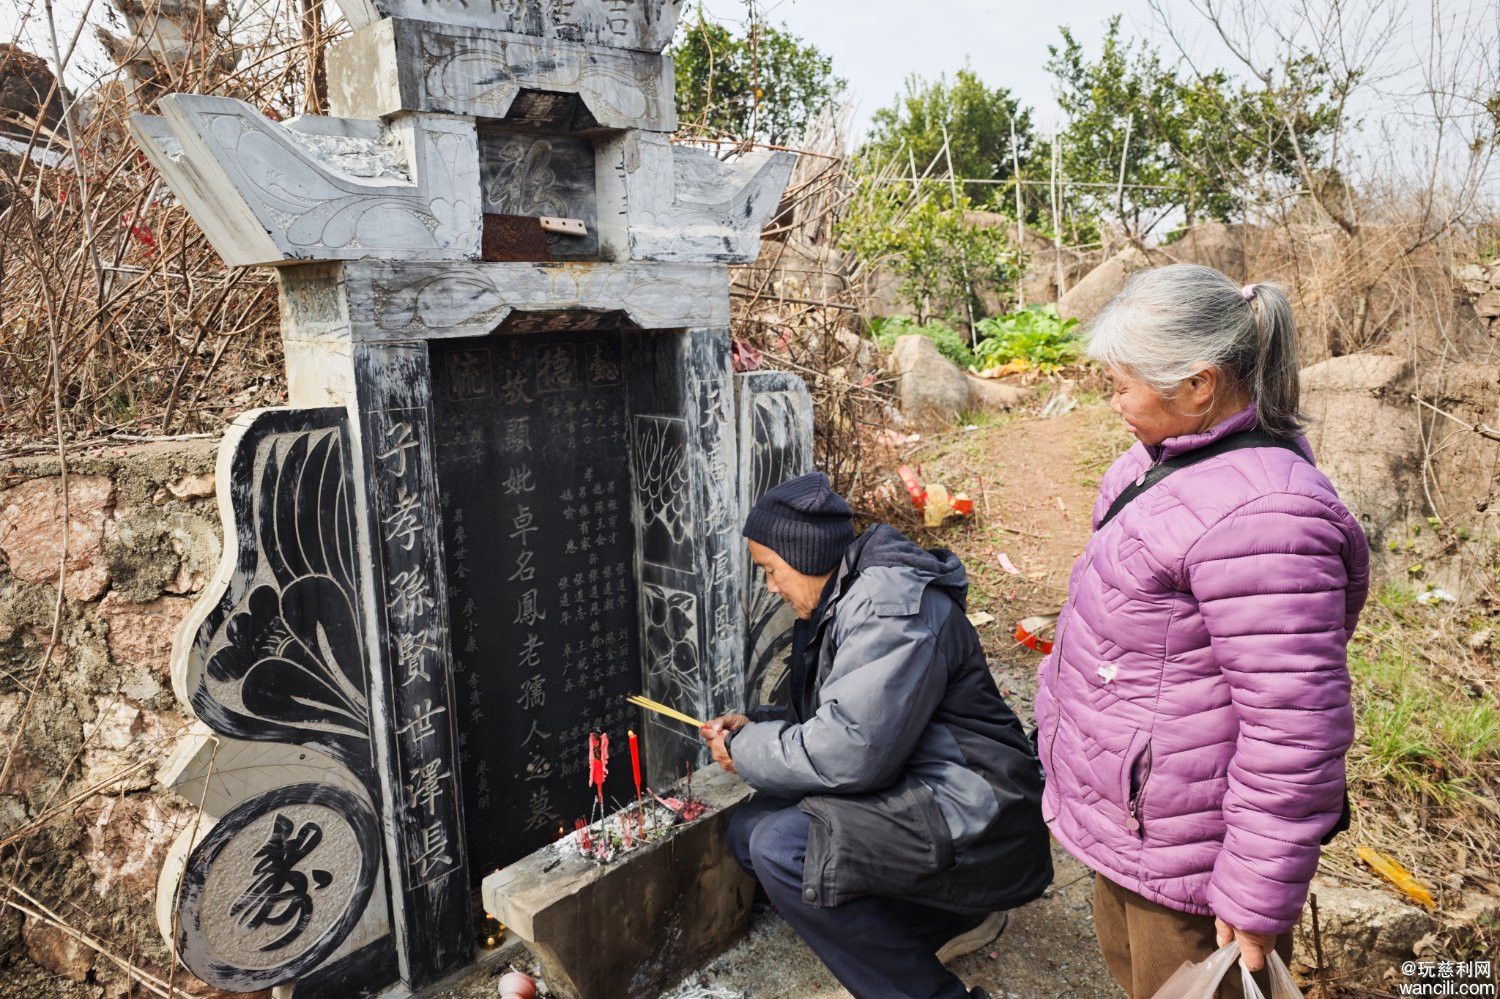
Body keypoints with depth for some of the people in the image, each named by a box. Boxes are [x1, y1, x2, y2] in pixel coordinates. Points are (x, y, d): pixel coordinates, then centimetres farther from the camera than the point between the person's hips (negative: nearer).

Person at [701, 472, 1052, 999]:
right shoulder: (836, 603, 11)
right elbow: (832, 719, 20)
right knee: (749, 829, 5)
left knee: (780, 848, -23)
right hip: (908, 797, 11)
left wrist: (746, 752, -12)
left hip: (968, 816, -11)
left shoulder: (890, 605, -21)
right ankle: (944, 920, 12)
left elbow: (850, 751, -27)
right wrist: (756, 726, 3)